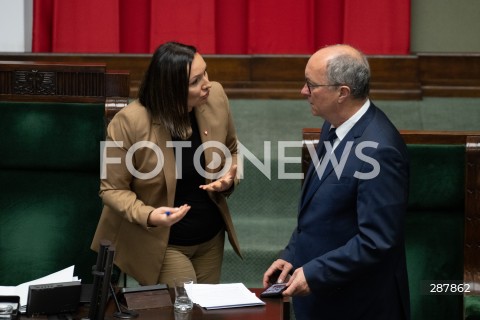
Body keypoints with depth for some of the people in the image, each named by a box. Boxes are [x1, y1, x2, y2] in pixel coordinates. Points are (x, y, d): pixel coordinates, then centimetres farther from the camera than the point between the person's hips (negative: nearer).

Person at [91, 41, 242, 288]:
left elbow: (231, 152, 7)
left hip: (211, 237, 5)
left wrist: (229, 178, -14)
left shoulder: (215, 97, -12)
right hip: (160, 242, -5)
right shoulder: (128, 123, -25)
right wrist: (147, 215, -31)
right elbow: (112, 189, -14)